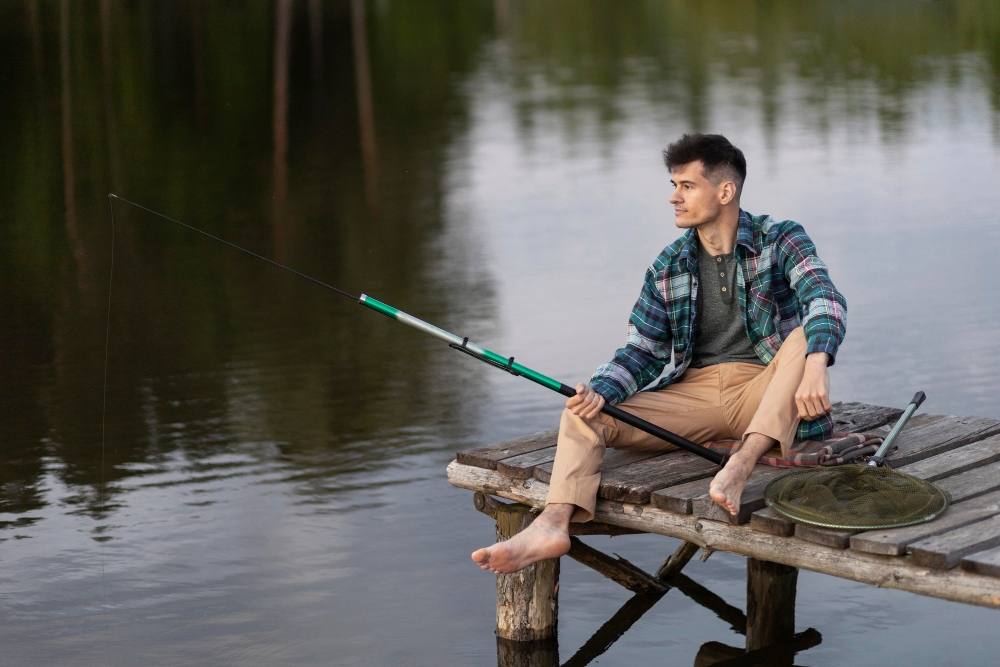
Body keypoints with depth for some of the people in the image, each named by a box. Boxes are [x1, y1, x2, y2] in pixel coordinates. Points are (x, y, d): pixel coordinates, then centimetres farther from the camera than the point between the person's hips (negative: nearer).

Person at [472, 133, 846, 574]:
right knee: (583, 414, -16)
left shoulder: (780, 241, -2)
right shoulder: (667, 268, 10)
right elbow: (644, 351, 6)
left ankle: (740, 466, -45)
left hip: (767, 394, -3)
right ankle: (551, 526, -38)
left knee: (808, 336, -34)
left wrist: (816, 366, -41)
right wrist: (601, 392, -16)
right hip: (694, 394, 4)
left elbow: (825, 301, -20)